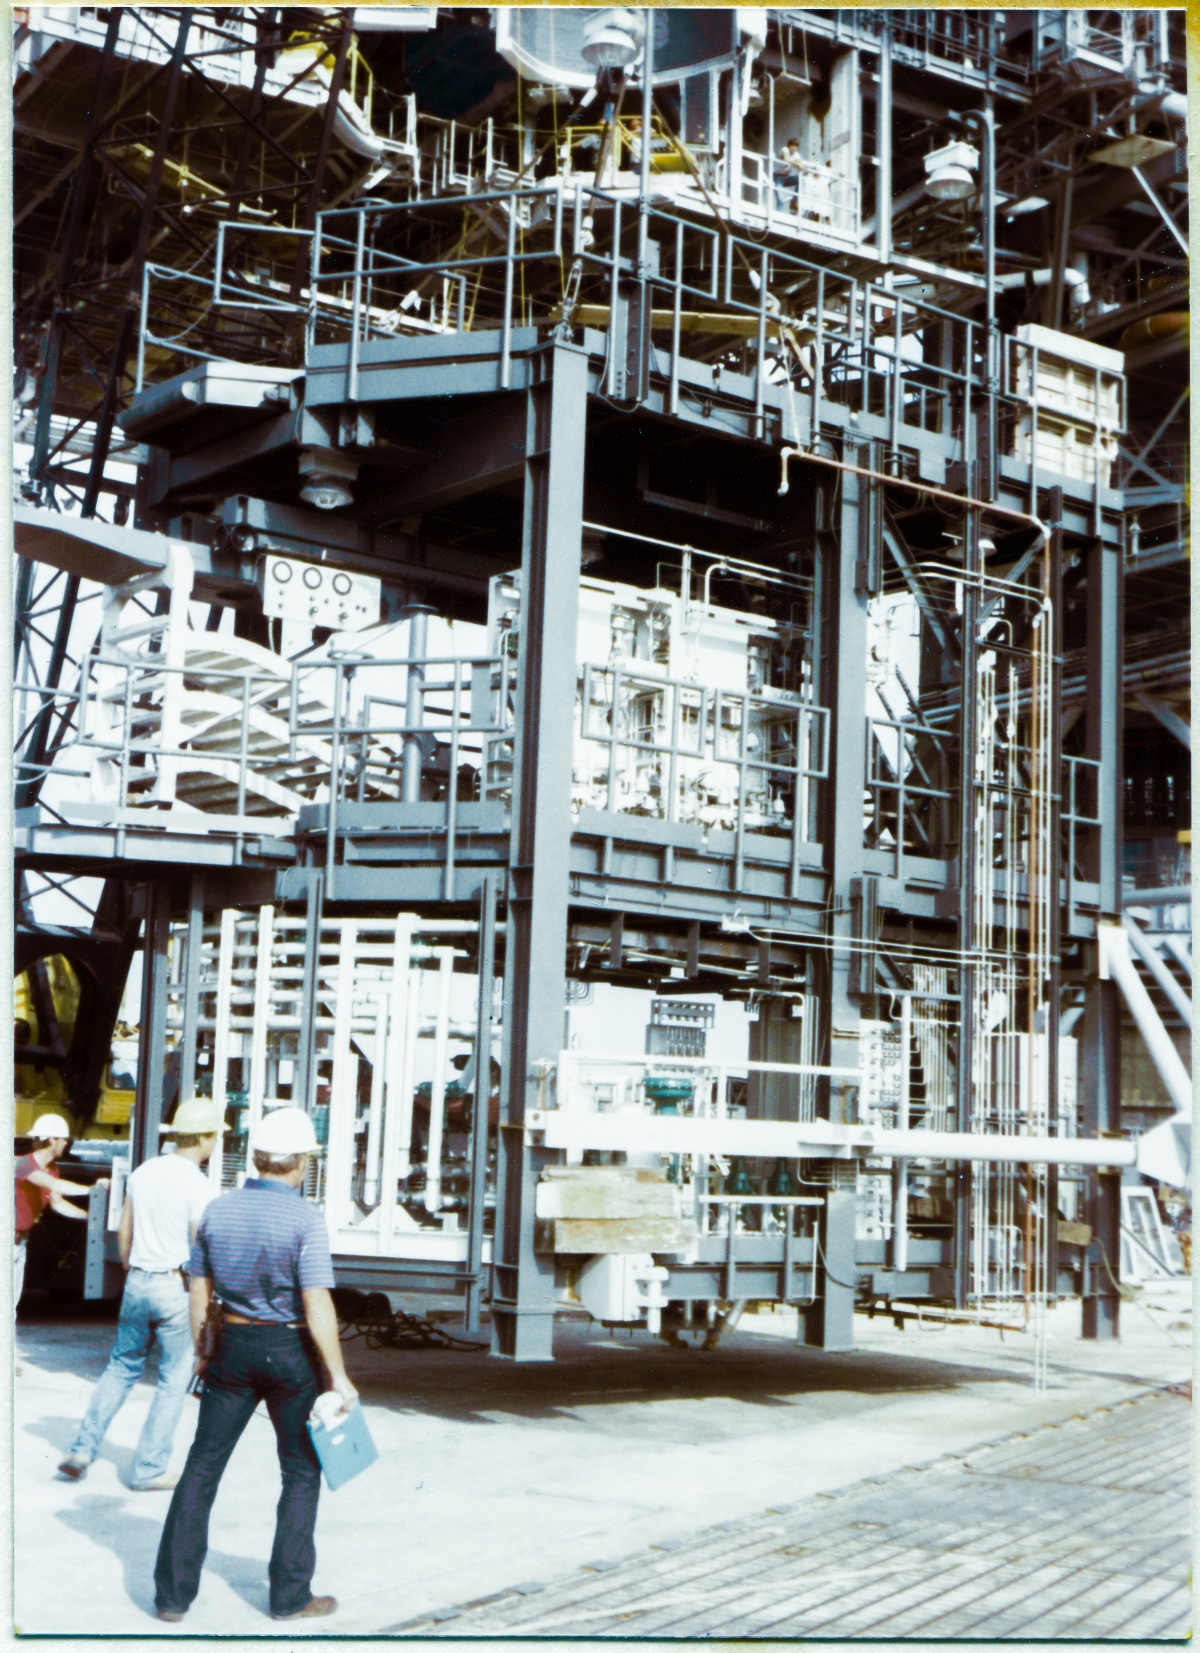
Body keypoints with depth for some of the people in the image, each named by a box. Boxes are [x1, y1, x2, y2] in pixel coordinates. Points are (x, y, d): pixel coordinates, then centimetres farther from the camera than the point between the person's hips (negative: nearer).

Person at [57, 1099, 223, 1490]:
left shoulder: (143, 1172, 5)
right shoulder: (199, 1188, -14)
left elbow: (124, 1233, 12)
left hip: (137, 1283, 6)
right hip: (176, 1287, -6)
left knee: (122, 1367, 19)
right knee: (173, 1380, 6)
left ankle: (82, 1450, 13)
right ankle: (148, 1469, 9)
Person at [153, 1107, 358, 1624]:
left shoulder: (218, 1210, 0)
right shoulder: (304, 1218, -15)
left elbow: (200, 1293, 6)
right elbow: (317, 1305, -19)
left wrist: (201, 1352, 19)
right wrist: (337, 1375, -13)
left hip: (233, 1345, 4)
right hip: (289, 1350, -4)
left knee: (202, 1465, 11)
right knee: (301, 1471, 11)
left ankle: (173, 1593, 11)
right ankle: (290, 1595, 14)